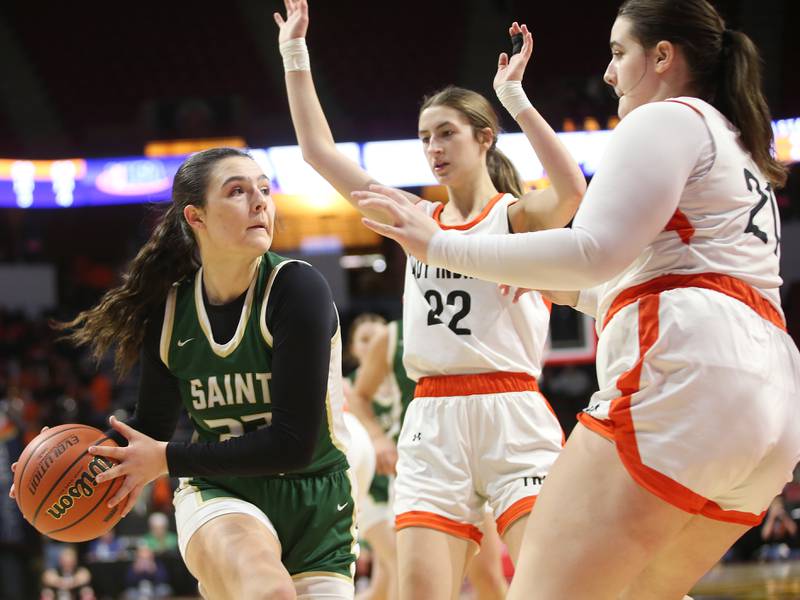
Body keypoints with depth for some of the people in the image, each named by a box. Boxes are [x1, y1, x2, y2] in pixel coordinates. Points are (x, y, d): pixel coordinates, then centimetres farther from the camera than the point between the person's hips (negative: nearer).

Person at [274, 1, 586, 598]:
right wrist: (295, 55, 13)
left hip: (512, 418, -4)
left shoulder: (517, 215, 2)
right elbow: (319, 150, 16)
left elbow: (571, 190, -22)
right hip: (432, 423, 4)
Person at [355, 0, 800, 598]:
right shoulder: (745, 157, 32)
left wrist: (443, 246, -6)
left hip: (685, 376, -10)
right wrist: (568, 290, 42)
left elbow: (595, 249, -10)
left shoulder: (669, 120, 3)